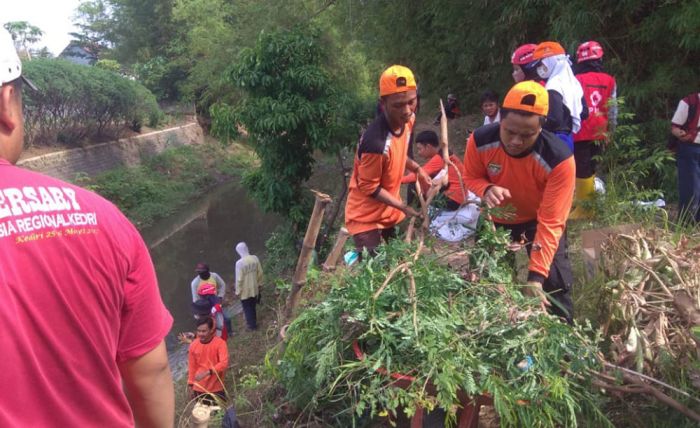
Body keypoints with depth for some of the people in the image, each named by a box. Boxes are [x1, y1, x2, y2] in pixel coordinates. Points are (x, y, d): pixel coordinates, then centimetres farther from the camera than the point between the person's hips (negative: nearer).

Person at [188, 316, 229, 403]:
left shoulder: (220, 343, -15)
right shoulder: (193, 345, -4)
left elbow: (224, 363, -25)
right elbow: (192, 367, 5)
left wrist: (207, 372, -33)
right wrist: (191, 385, 7)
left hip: (216, 388, -2)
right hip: (199, 388, 3)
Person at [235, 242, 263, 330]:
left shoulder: (239, 263, -26)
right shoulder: (255, 258, -11)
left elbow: (239, 279, -21)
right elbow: (260, 273, 0)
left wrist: (237, 291, -7)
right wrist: (259, 284, 16)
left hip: (244, 291, -5)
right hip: (254, 288, 5)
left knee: (247, 308, 15)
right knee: (252, 306, 25)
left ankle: (252, 325, 27)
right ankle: (253, 322, 41)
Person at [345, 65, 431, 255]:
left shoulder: (408, 119, -9)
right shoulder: (376, 142, -34)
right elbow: (369, 187, -22)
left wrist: (417, 169, -1)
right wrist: (404, 208, -16)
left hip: (390, 212, 8)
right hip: (367, 218, -8)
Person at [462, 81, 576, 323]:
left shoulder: (559, 160, -36)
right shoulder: (480, 141, -28)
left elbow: (550, 222, -34)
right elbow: (471, 177, -7)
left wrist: (536, 275, -40)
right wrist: (487, 190, -34)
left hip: (538, 220, -2)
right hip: (496, 219, 3)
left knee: (555, 287, -4)